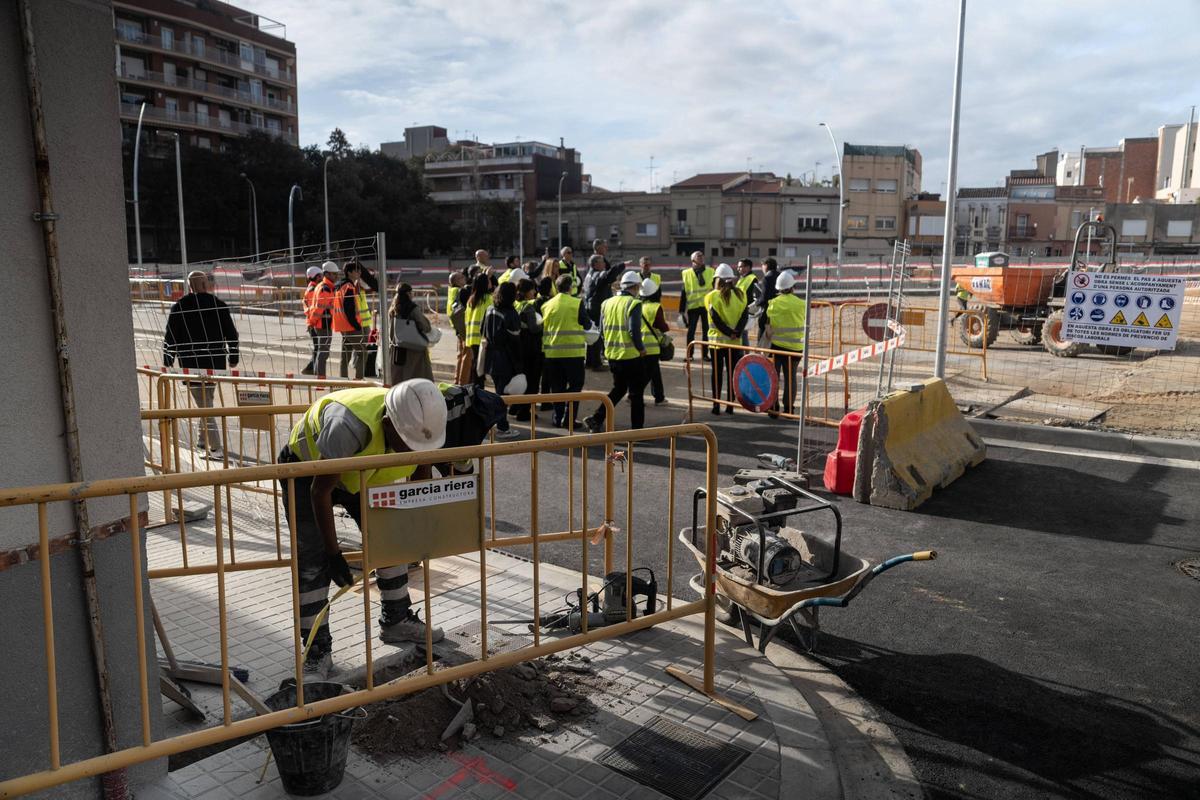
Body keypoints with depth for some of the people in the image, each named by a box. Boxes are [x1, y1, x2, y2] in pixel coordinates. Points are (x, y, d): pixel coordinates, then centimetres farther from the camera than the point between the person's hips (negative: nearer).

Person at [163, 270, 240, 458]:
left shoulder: (178, 307, -5)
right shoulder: (219, 305, 0)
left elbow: (170, 338, -3)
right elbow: (232, 334, 3)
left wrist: (167, 363, 5)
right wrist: (233, 358, 13)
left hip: (191, 363, -3)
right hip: (216, 362, 3)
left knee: (204, 405, -1)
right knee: (207, 400, 22)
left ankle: (215, 448, -7)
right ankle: (204, 438, 33)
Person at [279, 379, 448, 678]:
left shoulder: (421, 425, -26)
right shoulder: (350, 427, -45)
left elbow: (421, 483, -6)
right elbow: (320, 491, -32)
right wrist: (334, 552, -26)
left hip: (362, 475, 6)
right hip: (306, 469, -5)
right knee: (313, 559, -11)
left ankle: (396, 621, 21)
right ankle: (316, 649, 1)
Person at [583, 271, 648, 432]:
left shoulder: (607, 303, 7)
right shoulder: (633, 304, -12)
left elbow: (602, 330, 9)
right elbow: (634, 330, -20)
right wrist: (641, 348, -6)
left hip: (612, 355, 6)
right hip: (632, 355, -6)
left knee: (618, 389, 23)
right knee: (636, 394, 7)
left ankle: (597, 419, 13)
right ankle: (636, 429, 12)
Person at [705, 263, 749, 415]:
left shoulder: (712, 296, -9)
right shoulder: (740, 294, 2)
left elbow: (716, 320, -16)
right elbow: (745, 316, -6)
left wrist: (729, 333, -12)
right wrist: (736, 333, -12)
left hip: (717, 340, -3)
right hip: (735, 342, 3)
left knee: (717, 373, 6)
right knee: (732, 373, 9)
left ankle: (716, 405, 7)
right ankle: (730, 405, 11)